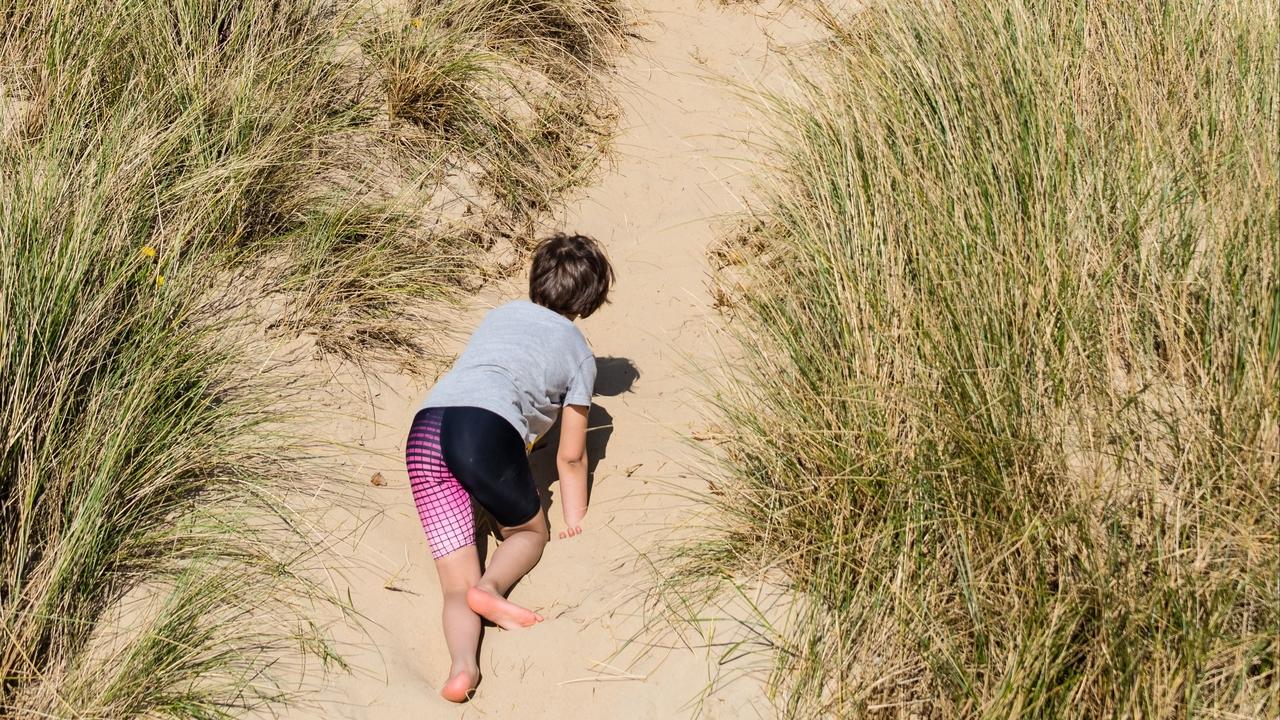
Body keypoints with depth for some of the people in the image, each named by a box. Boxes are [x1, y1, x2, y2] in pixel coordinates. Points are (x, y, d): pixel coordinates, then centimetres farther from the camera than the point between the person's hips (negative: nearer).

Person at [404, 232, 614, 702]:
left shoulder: (503, 314, 31)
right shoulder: (579, 354, 19)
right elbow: (570, 456, 22)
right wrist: (575, 519, 37)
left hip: (423, 428, 4)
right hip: (486, 429, -4)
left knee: (456, 586, 5)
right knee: (530, 532, 24)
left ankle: (463, 663, -25)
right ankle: (491, 586, -7)